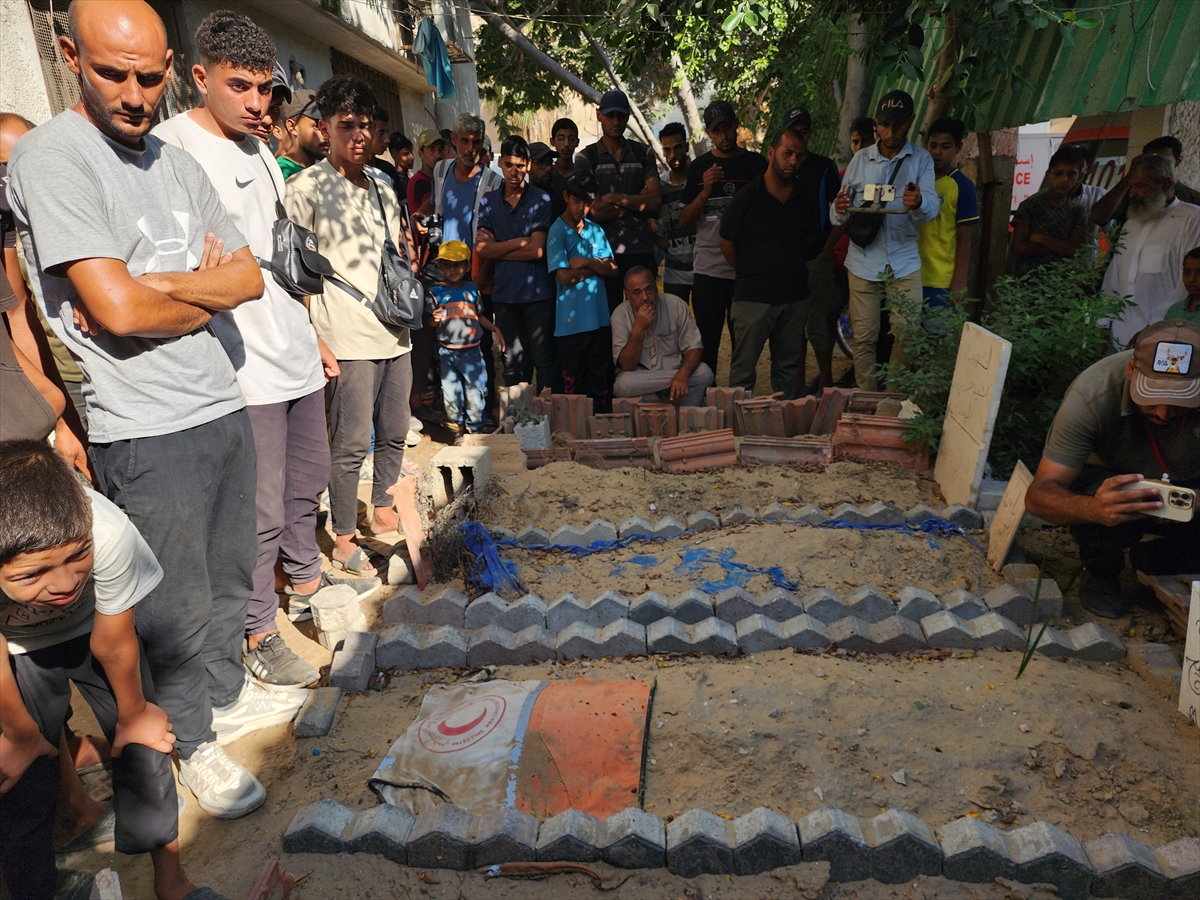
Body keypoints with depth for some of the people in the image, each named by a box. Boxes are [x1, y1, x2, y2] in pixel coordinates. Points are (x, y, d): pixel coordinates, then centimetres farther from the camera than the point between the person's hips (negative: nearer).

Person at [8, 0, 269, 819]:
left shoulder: (178, 163, 12)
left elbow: (250, 279, 6)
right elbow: (117, 309, -19)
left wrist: (157, 285, -10)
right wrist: (204, 292, -2)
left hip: (225, 406, 7)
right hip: (147, 435, -6)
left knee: (230, 577, 19)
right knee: (179, 605, 6)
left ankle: (227, 688, 40)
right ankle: (190, 742, 27)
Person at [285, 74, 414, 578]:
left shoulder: (381, 189, 17)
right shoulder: (307, 188, -4)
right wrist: (313, 340, -13)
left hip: (394, 333, 7)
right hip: (348, 340, -7)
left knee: (393, 433, 15)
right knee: (352, 443, -2)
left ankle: (383, 513, 33)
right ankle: (343, 541, 12)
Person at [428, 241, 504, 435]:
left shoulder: (472, 290, 4)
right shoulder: (436, 291, -1)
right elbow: (431, 321, -3)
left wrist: (495, 329, 5)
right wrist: (435, 318, -25)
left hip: (472, 351, 1)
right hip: (447, 352, 0)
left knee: (475, 392, 1)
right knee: (451, 393, 7)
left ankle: (475, 429, 15)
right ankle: (457, 428, 24)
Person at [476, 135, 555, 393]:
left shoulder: (541, 200, 0)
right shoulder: (488, 201, 9)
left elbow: (537, 250, -9)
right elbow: (482, 249, 0)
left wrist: (498, 247, -3)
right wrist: (518, 242, -7)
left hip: (537, 292, -3)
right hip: (504, 292, 3)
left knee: (542, 359, -1)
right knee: (513, 360, 9)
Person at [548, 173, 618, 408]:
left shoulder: (596, 230, 11)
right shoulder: (557, 231, -4)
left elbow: (611, 270, 3)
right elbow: (564, 276, -14)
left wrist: (586, 262, -12)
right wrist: (597, 267, -4)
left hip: (599, 317, 4)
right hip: (571, 321, -4)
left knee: (602, 380, 9)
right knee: (573, 381, 6)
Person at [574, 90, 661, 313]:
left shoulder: (643, 153, 11)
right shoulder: (586, 158, 3)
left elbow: (655, 200, -1)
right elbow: (593, 211, -9)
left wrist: (616, 198, -7)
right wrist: (637, 203, -3)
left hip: (642, 251, 2)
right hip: (604, 252, -2)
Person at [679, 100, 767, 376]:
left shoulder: (756, 163, 7)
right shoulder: (699, 167, 10)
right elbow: (684, 221, 5)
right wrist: (705, 191, -9)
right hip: (708, 269, 0)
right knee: (707, 343, 1)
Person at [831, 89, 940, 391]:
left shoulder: (921, 159, 3)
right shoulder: (861, 159, 7)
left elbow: (932, 207, -12)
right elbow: (838, 217, 3)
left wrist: (919, 202, -36)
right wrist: (840, 210, -22)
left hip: (904, 264, -1)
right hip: (864, 262, 1)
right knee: (864, 338, 4)